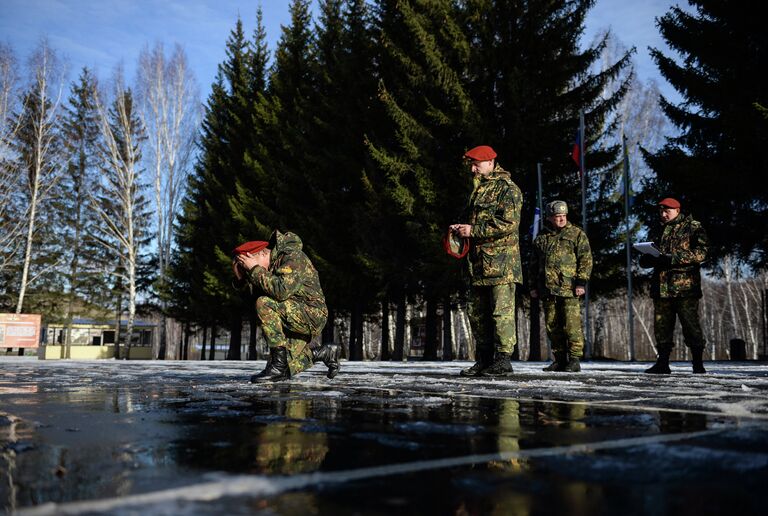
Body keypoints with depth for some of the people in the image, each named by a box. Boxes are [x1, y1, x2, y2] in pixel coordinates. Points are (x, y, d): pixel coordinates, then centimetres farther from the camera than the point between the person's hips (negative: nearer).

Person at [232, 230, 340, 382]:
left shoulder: (293, 257, -17)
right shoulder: (271, 264, 9)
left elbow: (281, 291, -33)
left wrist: (255, 269, -24)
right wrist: (240, 276, -8)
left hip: (311, 316, -9)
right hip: (294, 318, 9)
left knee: (264, 304, -27)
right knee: (284, 372, 4)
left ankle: (279, 364, -22)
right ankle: (326, 353, 22)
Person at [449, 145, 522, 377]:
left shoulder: (507, 188, -6)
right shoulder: (478, 188, 22)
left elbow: (509, 223, -17)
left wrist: (474, 230, -16)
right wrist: (461, 228, 8)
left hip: (501, 262, -9)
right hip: (479, 262, 9)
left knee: (501, 311, -7)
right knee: (477, 312, 10)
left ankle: (503, 360, -2)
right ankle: (484, 360, 17)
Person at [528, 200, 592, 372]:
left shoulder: (577, 234, 5)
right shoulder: (541, 237, 17)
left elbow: (586, 259, -2)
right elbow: (534, 264, 21)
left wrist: (581, 282, -10)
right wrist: (533, 286, 16)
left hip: (569, 289, -5)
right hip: (547, 289, 5)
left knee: (572, 325, -9)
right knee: (552, 326, 8)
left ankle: (574, 360, -2)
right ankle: (559, 360, 16)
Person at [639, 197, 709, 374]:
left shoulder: (693, 227, 3)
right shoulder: (655, 231, 20)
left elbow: (701, 252, -10)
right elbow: (645, 259, 22)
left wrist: (674, 258, -19)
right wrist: (648, 259, -2)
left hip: (685, 286, -5)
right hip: (661, 287, 5)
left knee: (691, 326, -2)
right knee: (661, 326, 6)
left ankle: (698, 364, 8)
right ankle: (662, 364, 12)